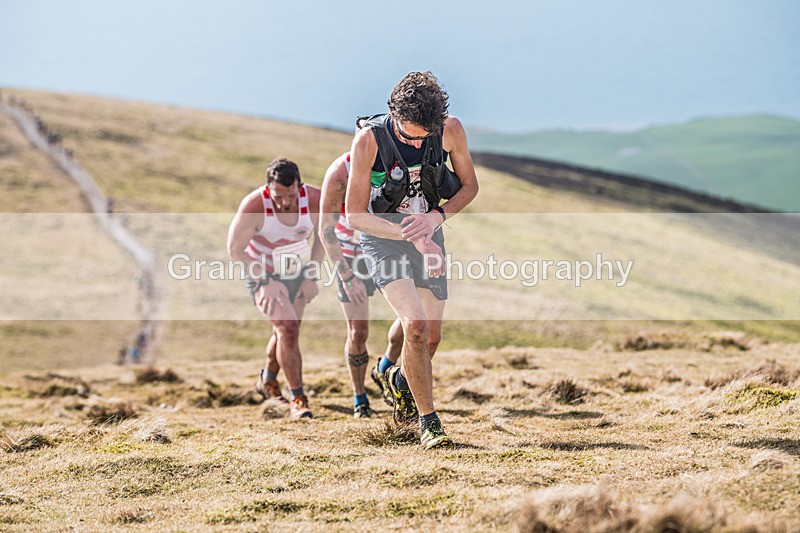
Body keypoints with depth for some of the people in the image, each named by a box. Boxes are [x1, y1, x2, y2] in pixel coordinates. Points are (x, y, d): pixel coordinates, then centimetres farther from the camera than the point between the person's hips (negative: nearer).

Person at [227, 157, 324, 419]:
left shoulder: (314, 199, -24)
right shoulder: (253, 206, -32)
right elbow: (235, 249, -18)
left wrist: (311, 276, -4)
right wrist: (266, 281, -23)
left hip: (298, 272, 4)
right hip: (264, 273, -4)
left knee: (285, 331, 18)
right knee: (288, 329, -20)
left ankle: (268, 380, 46)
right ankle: (298, 399, -9)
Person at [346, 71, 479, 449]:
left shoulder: (450, 130, -15)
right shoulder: (369, 140, -23)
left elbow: (469, 185, 1)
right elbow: (355, 215, -17)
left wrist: (436, 217, -18)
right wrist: (412, 237, -27)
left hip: (429, 233, 4)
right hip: (383, 236, -4)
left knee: (430, 339, 10)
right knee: (415, 325, -22)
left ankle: (399, 379, 44)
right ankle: (428, 422, -8)